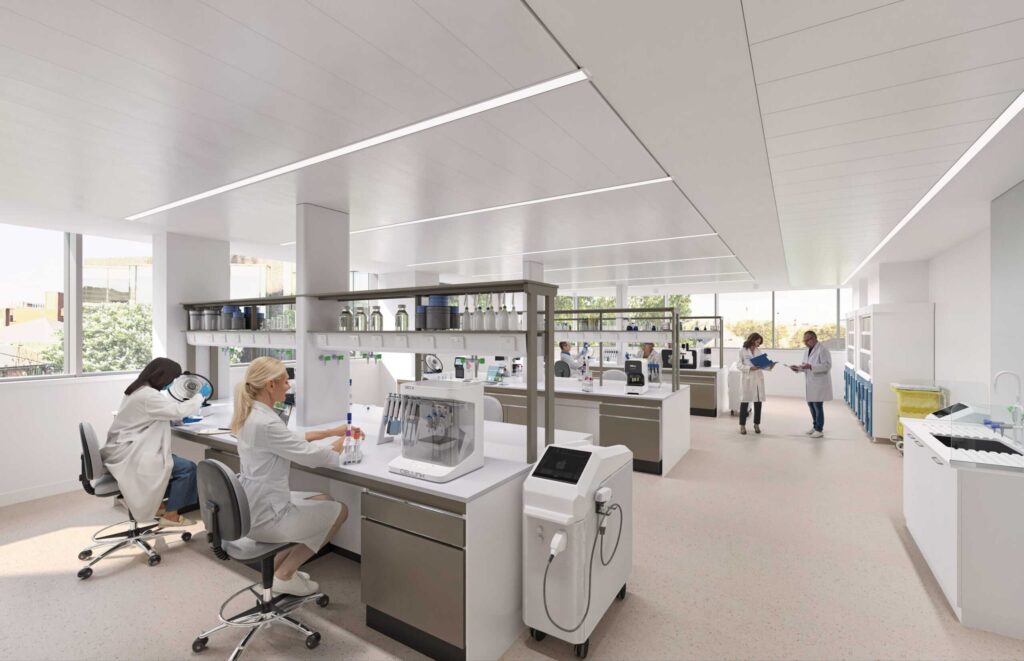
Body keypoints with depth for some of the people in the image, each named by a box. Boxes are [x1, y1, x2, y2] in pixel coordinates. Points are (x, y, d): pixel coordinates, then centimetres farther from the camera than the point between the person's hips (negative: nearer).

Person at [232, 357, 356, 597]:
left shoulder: (252, 414, 1)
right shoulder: (266, 423, -29)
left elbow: (292, 439, 13)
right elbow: (310, 456, -22)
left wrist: (333, 432, 10)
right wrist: (339, 446, -1)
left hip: (252, 505, 9)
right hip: (265, 514, -9)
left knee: (325, 500, 23)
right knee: (339, 510, 7)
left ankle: (278, 565, 25)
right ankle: (284, 575, 15)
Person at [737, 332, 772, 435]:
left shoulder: (759, 351, 12)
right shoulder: (742, 351, 0)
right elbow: (738, 365, -6)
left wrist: (769, 366, -11)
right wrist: (750, 368, -18)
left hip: (758, 379, 4)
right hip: (747, 378, -4)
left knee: (758, 401, 5)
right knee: (745, 401, -2)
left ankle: (756, 424, 19)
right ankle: (742, 425, 6)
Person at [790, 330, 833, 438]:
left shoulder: (822, 350, -12)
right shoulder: (807, 351, 14)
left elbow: (827, 365, -20)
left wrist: (811, 367, -28)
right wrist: (799, 368, 2)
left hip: (819, 383, -8)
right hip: (810, 384, 8)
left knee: (818, 406, -3)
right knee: (811, 404, 14)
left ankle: (819, 430, 7)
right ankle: (815, 426, 27)